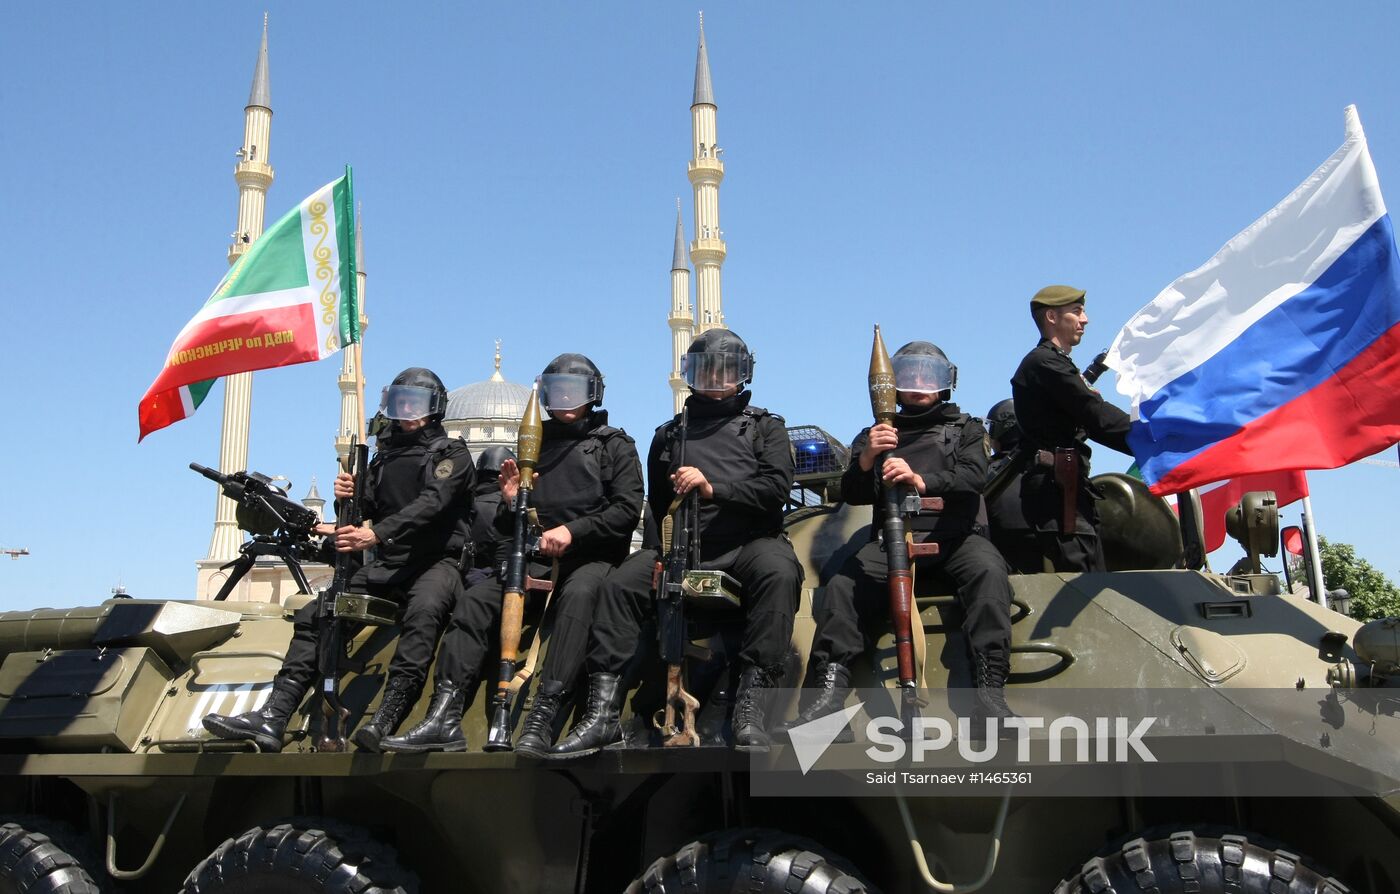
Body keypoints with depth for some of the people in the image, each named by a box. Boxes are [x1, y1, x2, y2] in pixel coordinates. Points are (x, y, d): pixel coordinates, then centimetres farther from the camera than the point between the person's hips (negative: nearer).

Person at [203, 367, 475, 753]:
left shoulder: (452, 453, 0)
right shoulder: (383, 457, 20)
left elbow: (431, 503, -18)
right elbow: (365, 514, 17)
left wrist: (377, 534, -31)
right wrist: (348, 498, -7)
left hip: (437, 562, -7)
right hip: (387, 565, 7)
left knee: (422, 612, -38)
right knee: (313, 615, -9)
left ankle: (385, 722, -46)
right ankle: (272, 717, -13)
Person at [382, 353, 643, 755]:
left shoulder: (615, 445, 10)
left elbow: (627, 510, -4)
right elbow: (507, 528, 22)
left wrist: (572, 531, -16)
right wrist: (511, 503, -2)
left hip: (593, 557, -4)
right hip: (537, 559, 4)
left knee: (578, 594, -37)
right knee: (475, 599, -19)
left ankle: (543, 718, -44)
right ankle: (445, 716, -26)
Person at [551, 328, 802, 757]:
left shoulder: (766, 427, 15)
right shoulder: (669, 435, 22)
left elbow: (776, 488, -2)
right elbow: (659, 507, 22)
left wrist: (712, 489, -16)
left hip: (750, 542, -2)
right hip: (685, 546, 2)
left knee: (778, 572, -36)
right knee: (621, 583, -24)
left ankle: (750, 705, -36)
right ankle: (603, 710, -26)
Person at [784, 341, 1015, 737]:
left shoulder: (966, 429, 20)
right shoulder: (877, 434, 23)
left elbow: (974, 478, -1)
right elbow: (852, 496, 9)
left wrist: (921, 480, -22)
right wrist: (865, 460, -14)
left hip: (954, 536, -1)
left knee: (988, 572, -33)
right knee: (841, 586, -26)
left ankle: (989, 689, -35)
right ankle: (831, 689, -32)